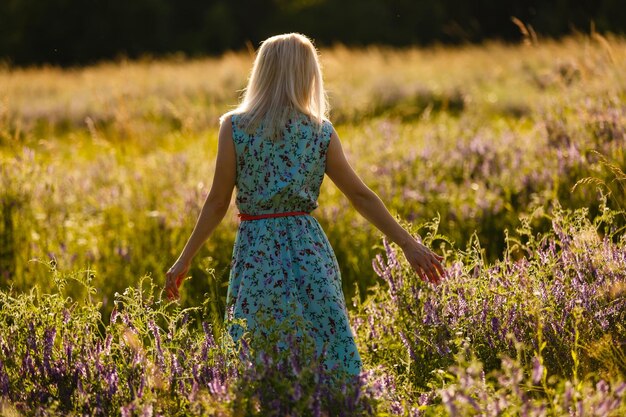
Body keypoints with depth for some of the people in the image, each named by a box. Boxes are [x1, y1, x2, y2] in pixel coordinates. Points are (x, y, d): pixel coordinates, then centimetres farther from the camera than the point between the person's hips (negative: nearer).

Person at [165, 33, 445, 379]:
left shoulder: (235, 127, -4)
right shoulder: (321, 132, 2)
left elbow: (218, 202, -4)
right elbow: (361, 196, 4)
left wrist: (184, 260, 3)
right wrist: (408, 244, 10)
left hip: (256, 254, -1)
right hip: (309, 251, 1)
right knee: (327, 350, 6)